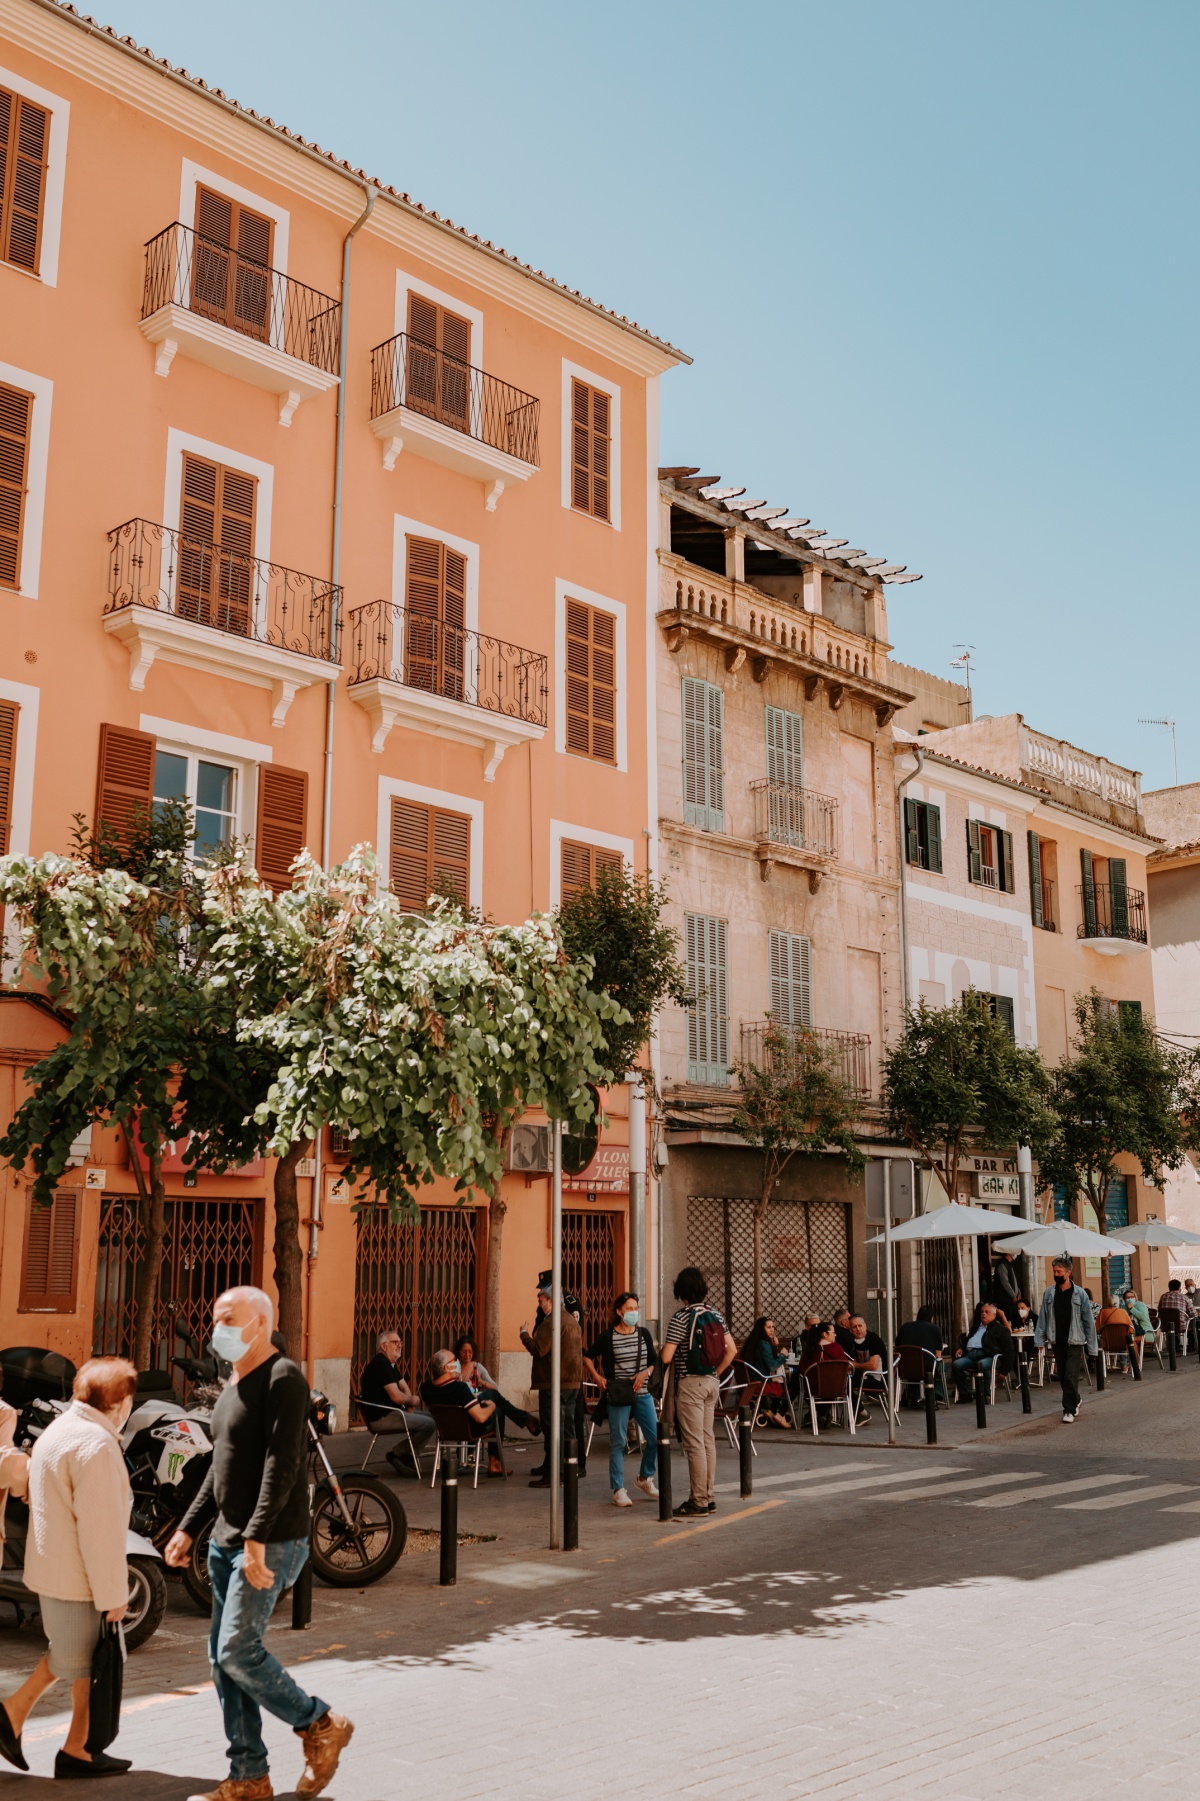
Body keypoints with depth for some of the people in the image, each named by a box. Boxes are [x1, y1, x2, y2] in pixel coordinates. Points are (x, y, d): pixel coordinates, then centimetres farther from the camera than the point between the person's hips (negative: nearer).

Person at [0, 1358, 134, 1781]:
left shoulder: (58, 1431, 8)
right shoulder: (96, 1445, -23)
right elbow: (99, 1528, -23)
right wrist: (113, 1593, -19)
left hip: (50, 1568, 9)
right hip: (79, 1576, -9)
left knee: (69, 1650, 25)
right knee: (93, 1663, 8)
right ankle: (76, 1752, 19)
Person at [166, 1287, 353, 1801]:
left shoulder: (282, 1379, -14)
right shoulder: (233, 1385, 16)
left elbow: (282, 1463, -22)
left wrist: (257, 1537, -27)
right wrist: (187, 1527, 20)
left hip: (271, 1543, -9)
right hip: (227, 1541, 9)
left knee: (238, 1651, -13)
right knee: (222, 1658, 9)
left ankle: (320, 1725, 7)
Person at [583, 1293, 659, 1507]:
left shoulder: (644, 1334, 6)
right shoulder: (608, 1336, -4)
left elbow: (655, 1361, 12)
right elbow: (588, 1357, 5)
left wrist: (646, 1373, -7)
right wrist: (597, 1377, -7)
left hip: (643, 1394, 4)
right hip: (618, 1396, -4)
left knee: (655, 1438, 1)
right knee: (618, 1443, -1)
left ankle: (645, 1478, 25)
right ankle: (619, 1490, 8)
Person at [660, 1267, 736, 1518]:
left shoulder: (681, 1316, -14)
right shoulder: (715, 1314, 7)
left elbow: (666, 1357, -16)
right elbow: (731, 1350, 9)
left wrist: (664, 1348, 5)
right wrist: (716, 1373, 15)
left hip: (690, 1383, -7)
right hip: (711, 1382, 7)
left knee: (694, 1443, -4)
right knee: (708, 1439, 12)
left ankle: (699, 1500, -1)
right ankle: (709, 1497, 17)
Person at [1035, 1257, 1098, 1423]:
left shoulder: (1079, 1294, -5)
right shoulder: (1049, 1293, 2)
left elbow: (1089, 1321, -3)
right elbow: (1043, 1317, 3)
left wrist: (1091, 1346, -5)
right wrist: (1039, 1340, -5)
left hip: (1075, 1342, -3)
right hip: (1057, 1342, 4)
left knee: (1071, 1376, -10)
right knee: (1062, 1377, 12)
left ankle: (1069, 1410, -2)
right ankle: (1075, 1401, 35)